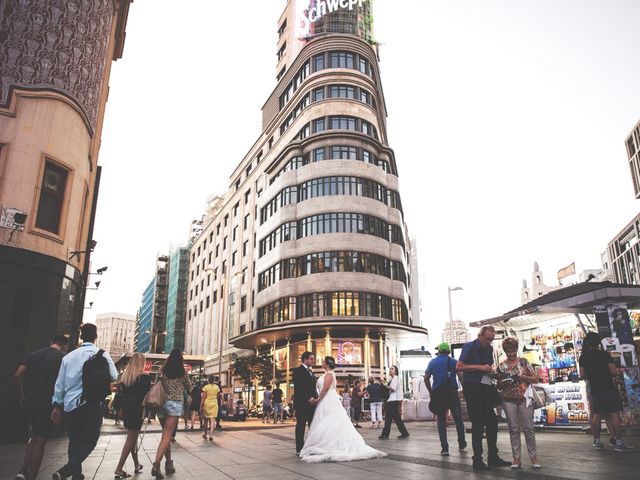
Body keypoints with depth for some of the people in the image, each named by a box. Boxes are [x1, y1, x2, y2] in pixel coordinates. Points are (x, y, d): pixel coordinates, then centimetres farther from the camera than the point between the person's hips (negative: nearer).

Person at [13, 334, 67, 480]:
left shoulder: (34, 354, 11)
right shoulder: (63, 357, -3)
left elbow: (17, 375, 5)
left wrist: (23, 395, 13)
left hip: (31, 400, 5)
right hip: (48, 402, -5)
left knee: (34, 436, 20)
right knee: (40, 440, 1)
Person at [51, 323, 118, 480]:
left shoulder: (69, 356, 8)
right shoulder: (101, 355, -5)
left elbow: (59, 383, 9)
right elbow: (114, 376, -9)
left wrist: (57, 405, 16)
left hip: (70, 405, 5)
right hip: (90, 404, -5)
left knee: (74, 442, 16)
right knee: (89, 441, 1)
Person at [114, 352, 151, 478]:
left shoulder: (125, 376, 5)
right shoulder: (144, 377, -11)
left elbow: (123, 393, 7)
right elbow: (148, 394, -9)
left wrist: (123, 409, 15)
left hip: (126, 408, 6)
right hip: (137, 409, -6)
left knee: (132, 437, 17)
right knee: (131, 439, 0)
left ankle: (137, 464, 27)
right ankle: (119, 469, -3)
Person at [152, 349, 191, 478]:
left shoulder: (162, 370, 2)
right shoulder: (182, 372, -2)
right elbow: (189, 388, 10)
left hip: (162, 403, 4)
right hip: (175, 404, -3)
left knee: (166, 434, 16)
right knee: (167, 435, -5)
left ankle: (169, 463, 18)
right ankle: (156, 464, -19)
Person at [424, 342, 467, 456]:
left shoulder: (432, 362, 6)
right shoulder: (454, 362, 1)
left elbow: (426, 378, 2)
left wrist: (431, 391, 11)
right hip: (452, 393, -1)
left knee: (441, 421, 4)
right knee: (458, 419, 14)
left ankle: (444, 448, -2)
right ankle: (462, 444, 25)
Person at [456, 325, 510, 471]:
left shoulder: (489, 349, 13)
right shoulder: (469, 347, -8)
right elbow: (458, 367, -15)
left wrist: (491, 370, 5)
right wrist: (479, 367, -20)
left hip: (486, 387, 7)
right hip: (472, 388, -7)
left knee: (492, 422, 9)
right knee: (478, 424, -3)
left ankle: (493, 457, 21)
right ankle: (477, 460, 6)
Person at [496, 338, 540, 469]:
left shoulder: (524, 362, 4)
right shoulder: (501, 366, 6)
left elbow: (536, 379, 2)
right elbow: (499, 386, 12)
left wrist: (522, 377, -13)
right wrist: (503, 383, -10)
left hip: (525, 399, -1)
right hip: (509, 400, 1)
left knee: (528, 428, 0)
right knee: (513, 429, 4)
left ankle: (533, 457, 11)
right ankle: (516, 458, 10)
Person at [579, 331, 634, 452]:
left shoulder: (583, 357, 3)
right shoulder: (604, 354, -5)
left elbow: (582, 375, 3)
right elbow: (614, 371, -10)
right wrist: (607, 374, 10)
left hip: (595, 389, 4)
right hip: (609, 388, -4)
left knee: (596, 415, 10)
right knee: (614, 414, -2)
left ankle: (597, 441, 15)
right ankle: (619, 443, -4)